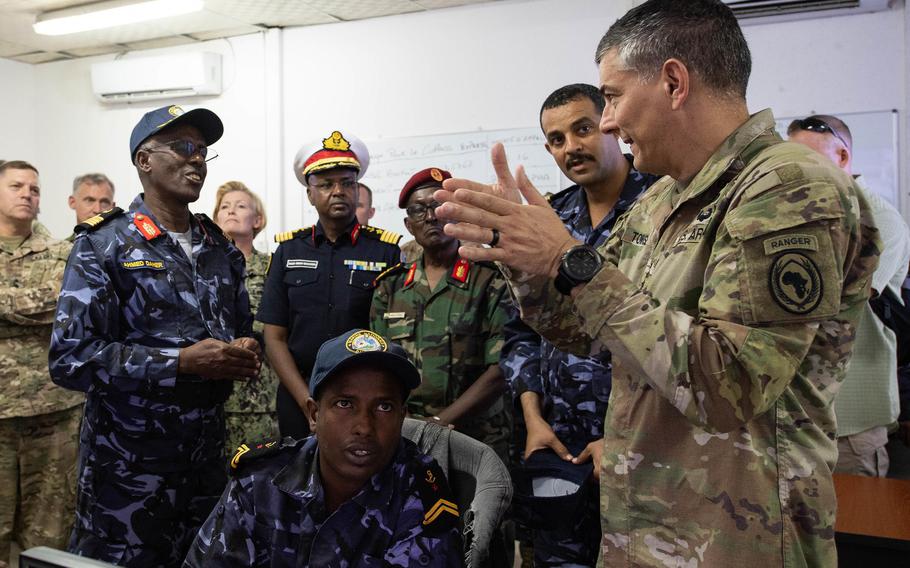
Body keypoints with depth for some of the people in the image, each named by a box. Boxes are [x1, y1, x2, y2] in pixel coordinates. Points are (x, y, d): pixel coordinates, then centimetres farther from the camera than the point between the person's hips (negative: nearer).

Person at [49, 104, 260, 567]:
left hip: (208, 455, 5)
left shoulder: (220, 248, 9)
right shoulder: (104, 246, -8)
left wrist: (246, 353, -6)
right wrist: (183, 361, -23)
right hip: (127, 461, -5)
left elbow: (242, 330, 18)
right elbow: (70, 358, -16)